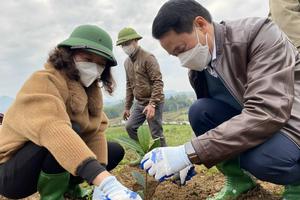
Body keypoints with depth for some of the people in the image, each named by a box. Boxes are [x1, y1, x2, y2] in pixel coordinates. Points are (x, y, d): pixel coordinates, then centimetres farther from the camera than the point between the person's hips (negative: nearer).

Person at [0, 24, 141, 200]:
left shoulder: (92, 90, -1)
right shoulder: (44, 81, -25)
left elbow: (96, 131, -9)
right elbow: (53, 129, -44)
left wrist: (100, 185, -22)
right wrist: (105, 182, -54)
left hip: (52, 161, 7)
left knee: (116, 151, 1)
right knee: (69, 130, -33)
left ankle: (68, 186, 13)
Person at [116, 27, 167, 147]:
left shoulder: (148, 58, -11)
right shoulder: (127, 62, 12)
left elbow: (158, 82, -17)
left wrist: (152, 104, -24)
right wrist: (127, 107, 17)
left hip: (153, 102, -7)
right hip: (139, 103, 8)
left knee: (156, 134, -4)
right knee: (130, 126, 3)